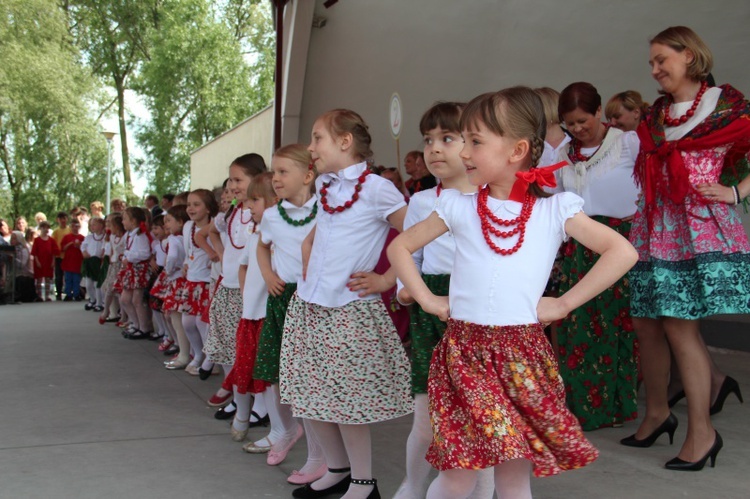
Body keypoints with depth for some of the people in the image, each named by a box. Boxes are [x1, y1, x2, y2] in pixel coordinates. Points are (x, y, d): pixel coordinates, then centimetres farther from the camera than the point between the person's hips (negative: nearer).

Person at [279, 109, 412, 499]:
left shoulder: (376, 189, -11)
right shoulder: (324, 186, 11)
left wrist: (385, 280, -10)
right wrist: (307, 263, 14)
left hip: (349, 310, -7)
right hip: (308, 305, 7)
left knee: (345, 399, -2)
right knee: (311, 393, 11)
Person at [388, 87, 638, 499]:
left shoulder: (554, 210, 0)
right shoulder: (458, 207, 5)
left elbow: (622, 252, -4)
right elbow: (400, 246, 14)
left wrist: (564, 303, -6)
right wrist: (427, 300, 3)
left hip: (522, 354, 0)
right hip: (464, 351, 1)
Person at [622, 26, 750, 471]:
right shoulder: (655, 114, 16)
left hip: (700, 226, -6)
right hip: (655, 226, 6)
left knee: (679, 326, -9)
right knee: (647, 324, 6)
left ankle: (702, 432, 3)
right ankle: (657, 415, 23)